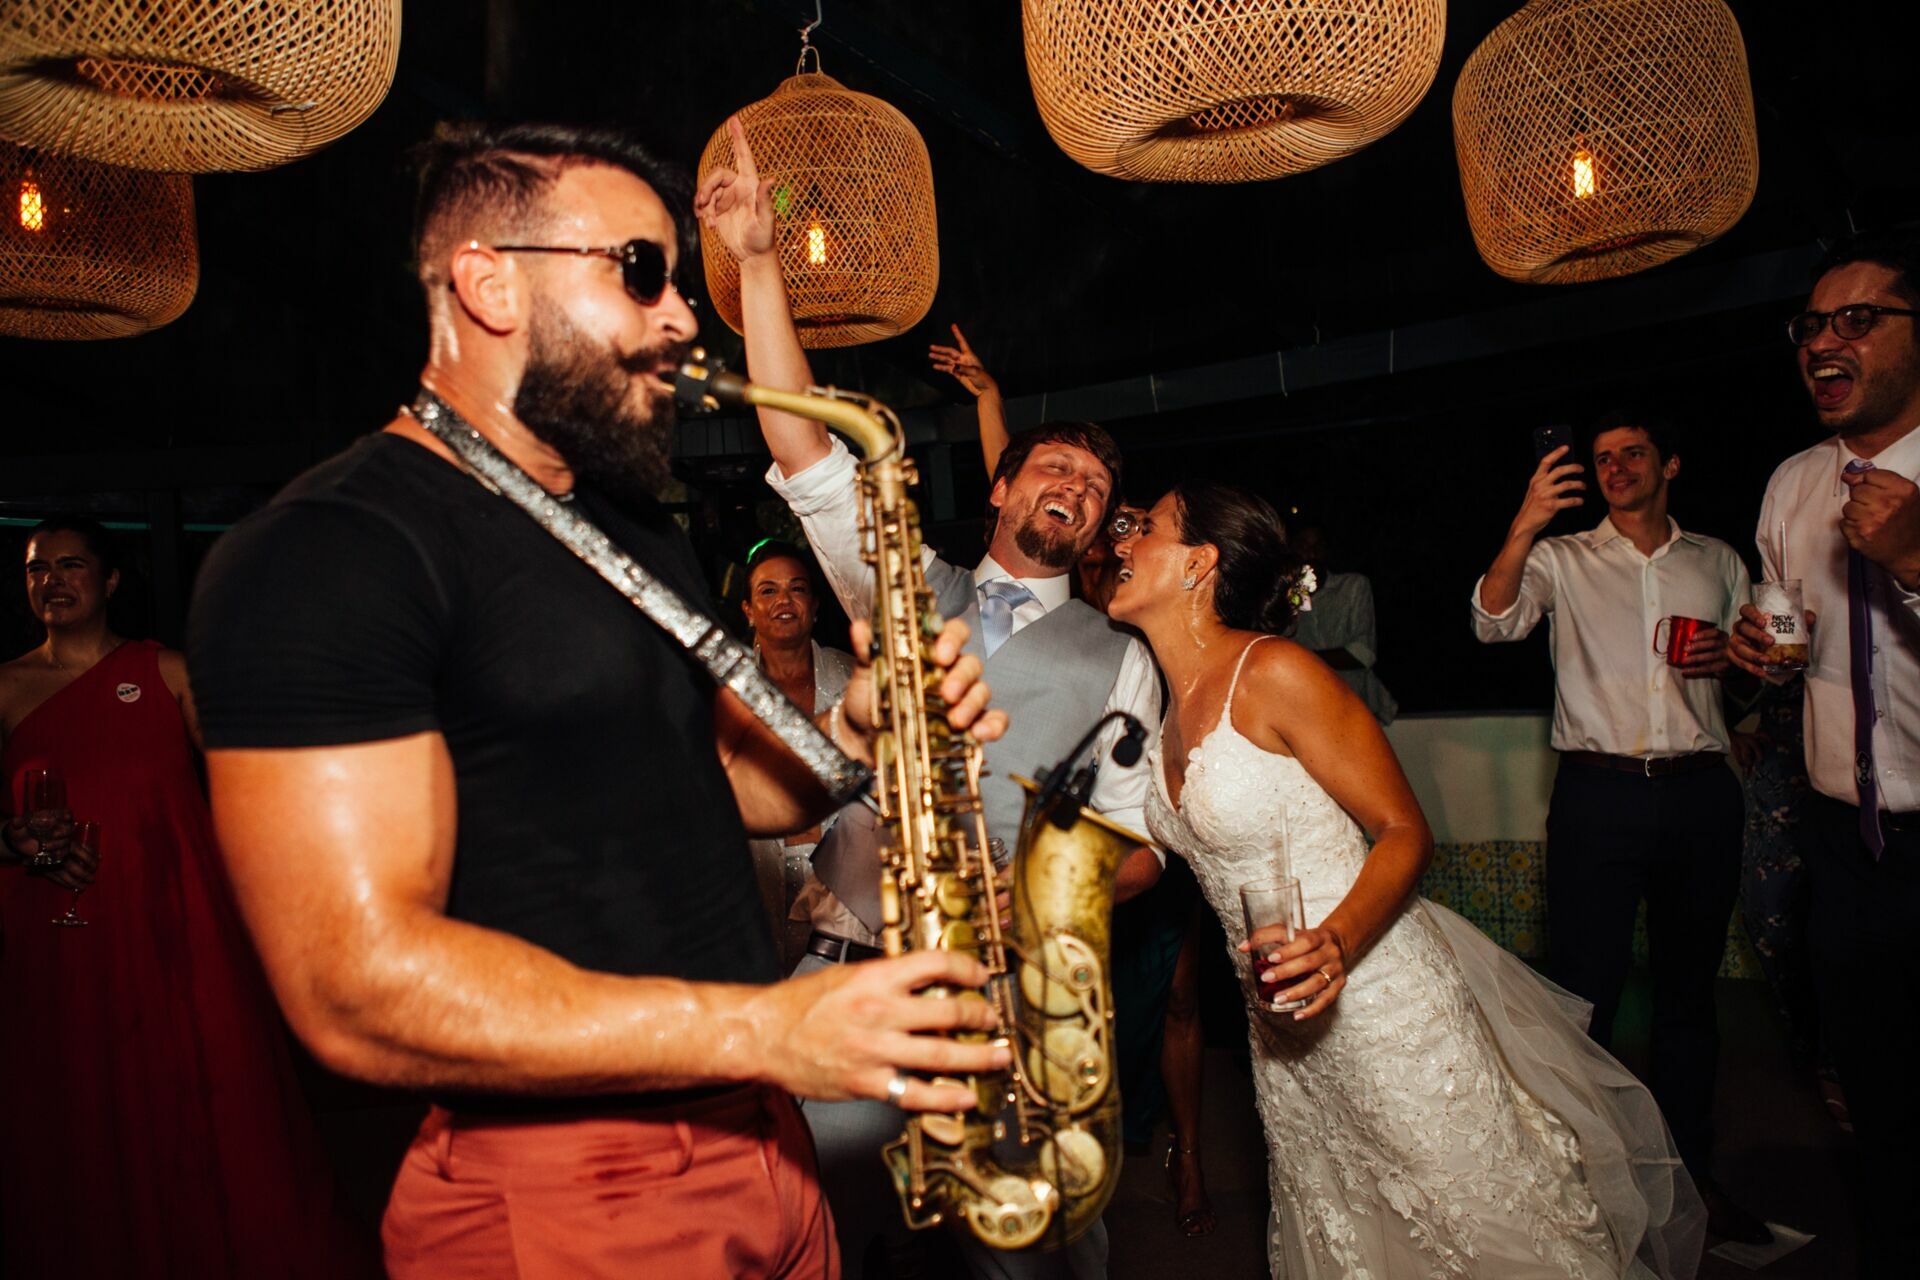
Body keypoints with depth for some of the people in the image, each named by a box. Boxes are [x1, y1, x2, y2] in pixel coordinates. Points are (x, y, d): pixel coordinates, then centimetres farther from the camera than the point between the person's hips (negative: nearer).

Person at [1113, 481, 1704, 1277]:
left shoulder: (1275, 673, -19)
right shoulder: (1175, 707, 5)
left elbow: (1405, 832, -17)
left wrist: (1338, 942, -34)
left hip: (1377, 995, -7)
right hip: (1284, 1017, 8)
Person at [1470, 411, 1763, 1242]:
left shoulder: (1718, 562, 15)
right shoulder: (1564, 559, 4)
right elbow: (1494, 623, -13)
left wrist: (1737, 655, -1)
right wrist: (1523, 527, -28)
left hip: (1701, 792, 3)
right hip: (1599, 793, -3)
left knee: (1690, 984, 13)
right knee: (1586, 983, -1)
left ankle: (1691, 1168, 26)